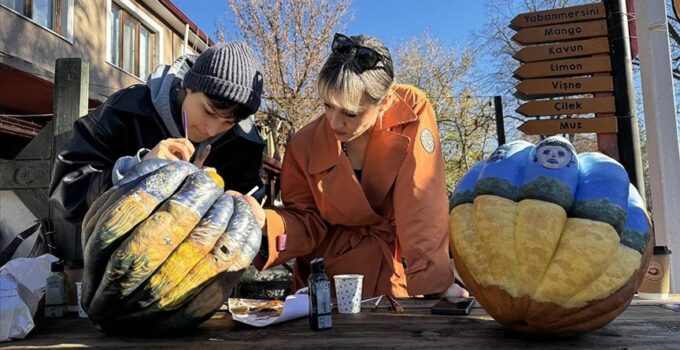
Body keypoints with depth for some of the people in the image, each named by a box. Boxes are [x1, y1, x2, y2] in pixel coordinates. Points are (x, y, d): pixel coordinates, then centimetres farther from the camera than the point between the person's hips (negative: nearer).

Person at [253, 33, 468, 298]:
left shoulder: (413, 112, -16)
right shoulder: (305, 146, -12)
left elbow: (421, 201, -18)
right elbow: (308, 224, -2)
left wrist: (433, 280, -23)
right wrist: (266, 222, -21)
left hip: (397, 267, 3)